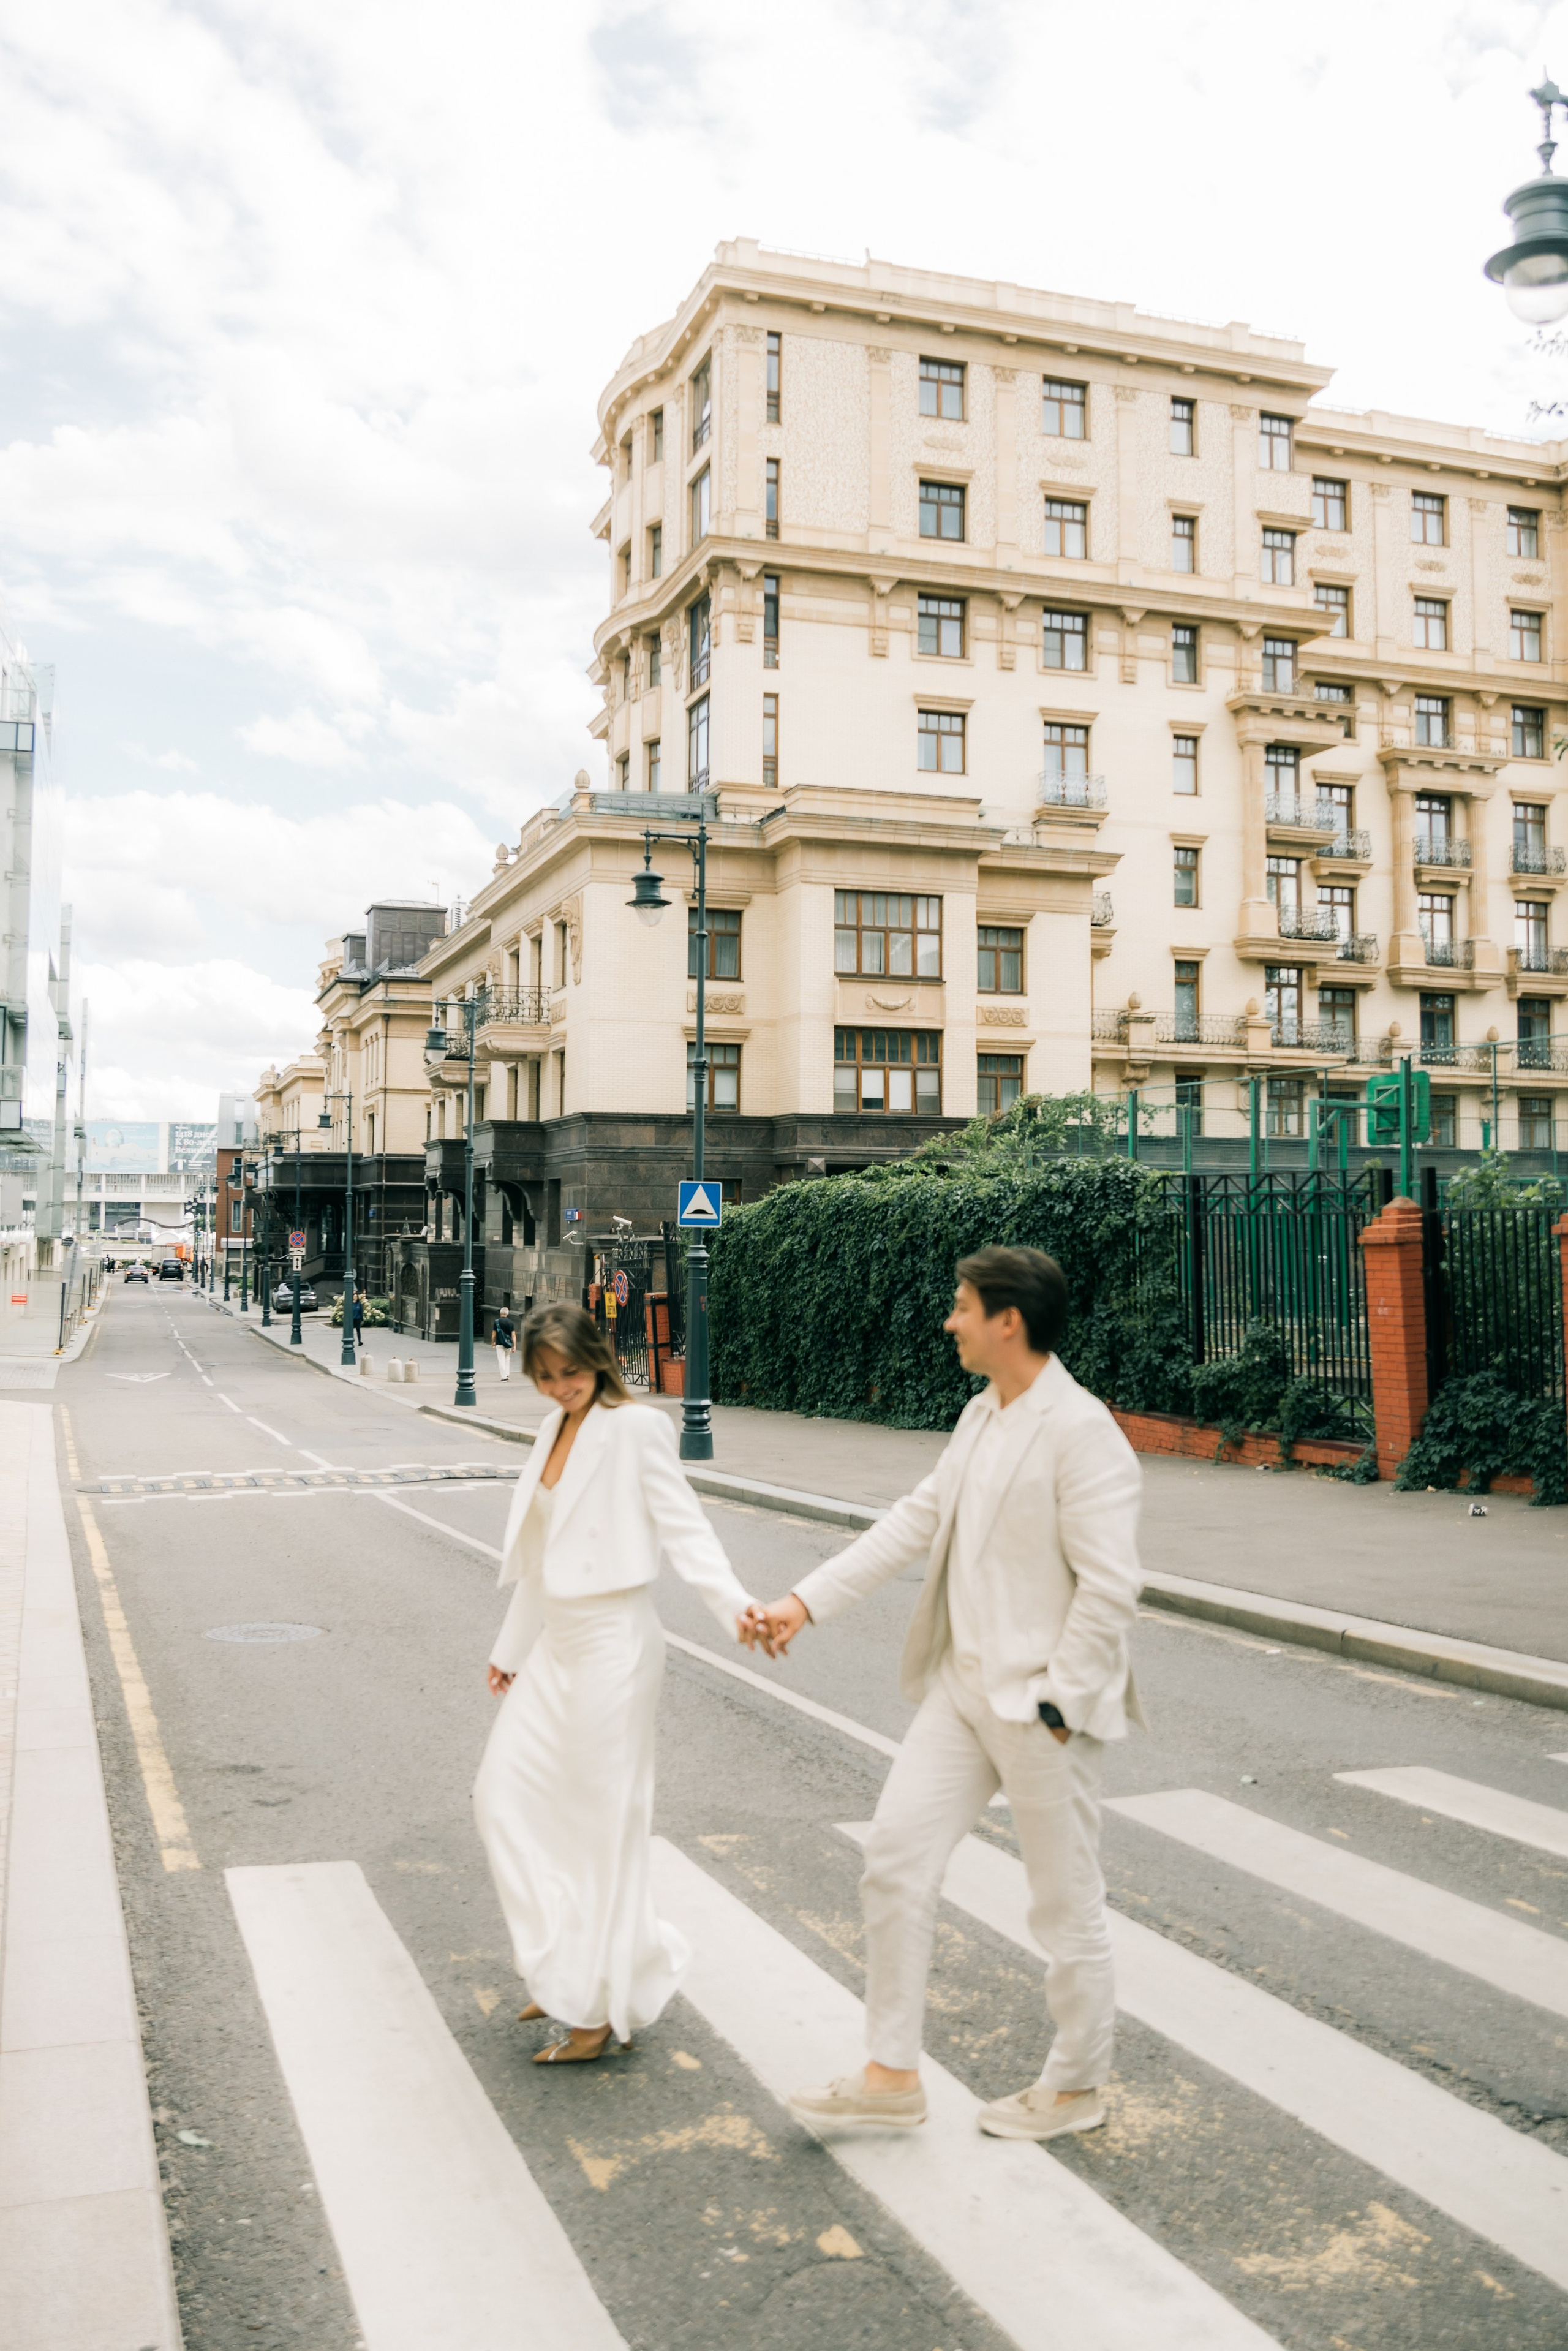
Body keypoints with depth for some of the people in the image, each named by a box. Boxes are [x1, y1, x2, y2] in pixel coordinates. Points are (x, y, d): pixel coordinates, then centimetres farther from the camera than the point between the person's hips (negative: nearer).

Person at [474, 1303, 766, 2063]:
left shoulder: (635, 1428, -11)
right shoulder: (557, 1431, 12)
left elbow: (682, 1524, -18)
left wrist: (735, 1606, -33)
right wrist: (511, 1649, 25)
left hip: (612, 1641, -9)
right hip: (557, 1643, 9)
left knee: (603, 1817, 0)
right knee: (506, 1794, 10)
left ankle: (604, 2004, 14)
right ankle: (570, 1964, 25)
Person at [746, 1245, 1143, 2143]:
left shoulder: (1082, 1432, -19)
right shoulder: (982, 1417, 9)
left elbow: (1111, 1587, -21)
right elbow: (915, 1522, 11)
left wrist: (1055, 1706, -19)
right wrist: (807, 1602, 6)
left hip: (1042, 1703, -9)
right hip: (964, 1688, 9)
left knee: (1067, 1900, 8)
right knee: (898, 1856, 7)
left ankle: (1078, 2086, 29)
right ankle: (893, 2075, 19)